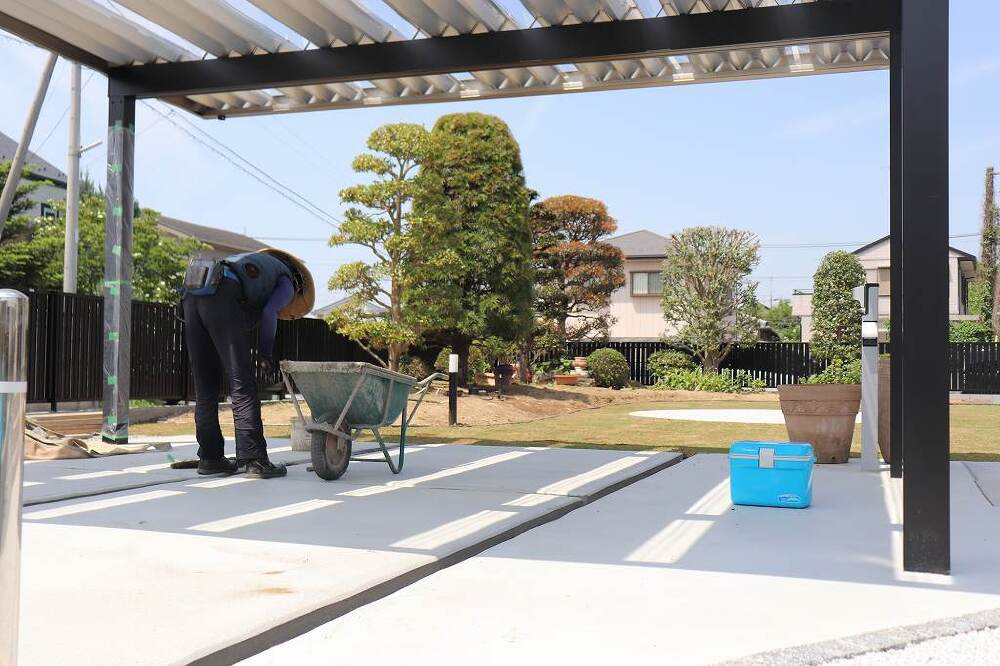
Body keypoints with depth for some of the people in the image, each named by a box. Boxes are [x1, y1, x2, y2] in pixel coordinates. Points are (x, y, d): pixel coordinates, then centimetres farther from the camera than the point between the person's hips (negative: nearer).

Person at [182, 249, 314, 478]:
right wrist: (267, 353, 8)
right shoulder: (287, 283, 18)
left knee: (205, 388, 12)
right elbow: (269, 313, -3)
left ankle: (210, 457, 15)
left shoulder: (251, 263, 39)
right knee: (243, 386, -4)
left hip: (191, 296, 7)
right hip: (222, 297, -7)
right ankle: (255, 460, -6)